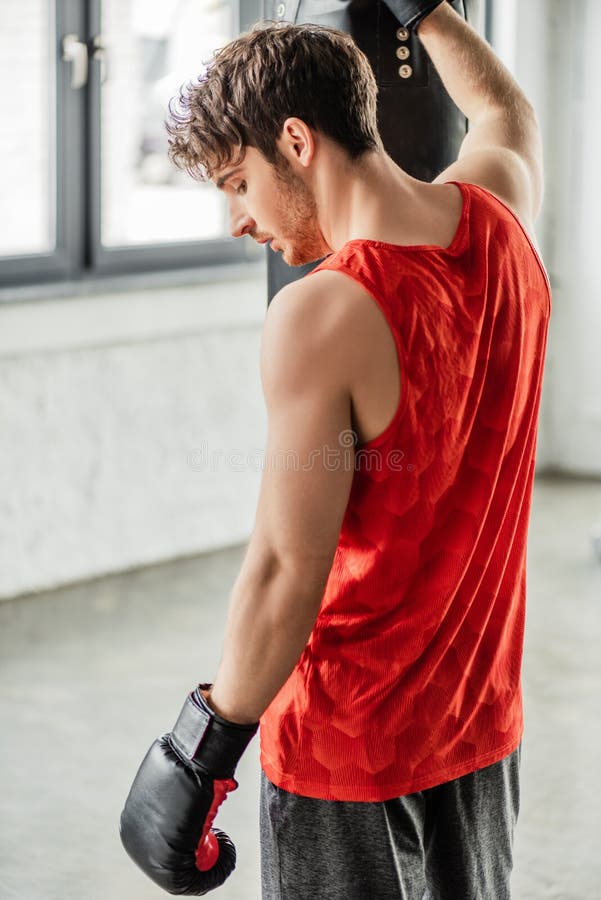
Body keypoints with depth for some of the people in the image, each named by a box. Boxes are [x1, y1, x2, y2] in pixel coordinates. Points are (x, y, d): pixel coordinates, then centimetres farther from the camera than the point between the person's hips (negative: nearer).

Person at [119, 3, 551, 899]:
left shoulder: (321, 317, -24)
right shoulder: (499, 218, -2)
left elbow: (287, 570, -23)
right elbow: (506, 110, 24)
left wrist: (205, 748, -13)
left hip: (352, 739, -7)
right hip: (483, 721, 7)